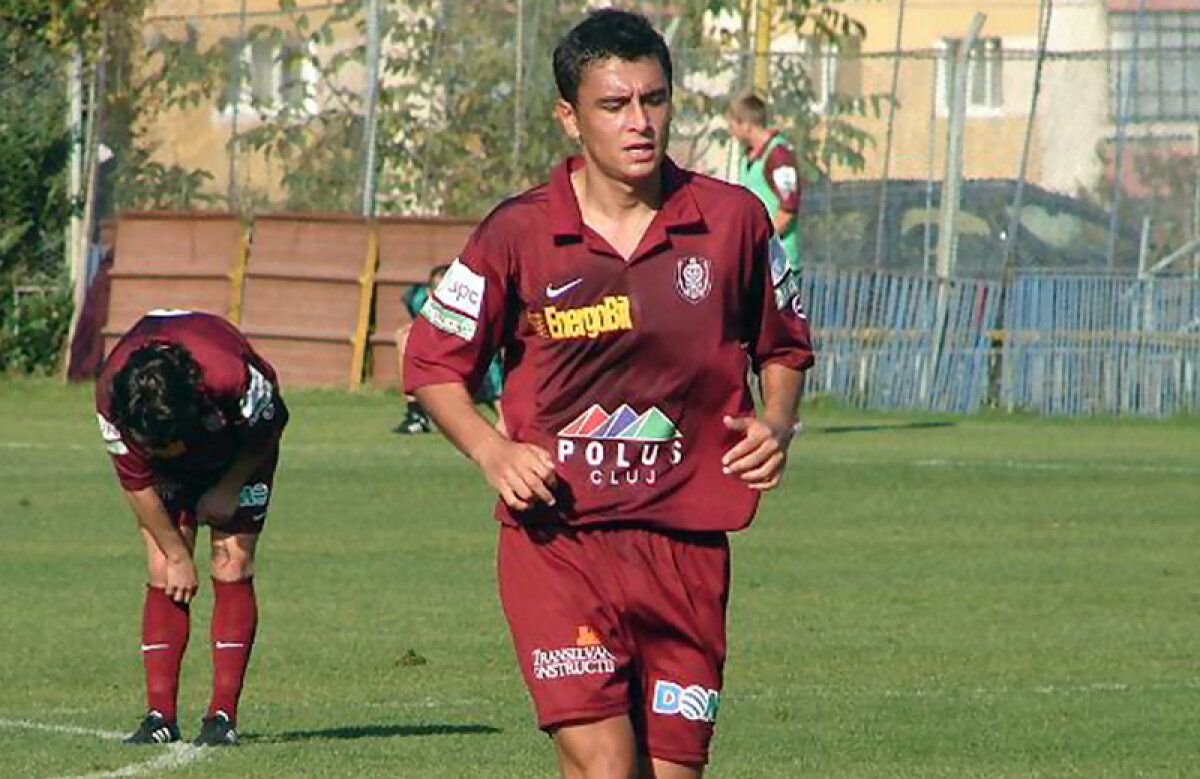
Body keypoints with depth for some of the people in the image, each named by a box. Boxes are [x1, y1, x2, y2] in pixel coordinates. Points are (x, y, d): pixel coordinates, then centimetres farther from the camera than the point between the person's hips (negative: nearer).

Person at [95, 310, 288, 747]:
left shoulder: (234, 377, -41)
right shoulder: (112, 400, -33)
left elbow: (268, 430, -16)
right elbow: (137, 485, -18)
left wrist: (229, 488, -14)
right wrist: (177, 556, -14)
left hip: (240, 449, -2)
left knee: (231, 565, -15)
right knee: (162, 570, -11)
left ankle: (224, 715, -15)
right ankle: (160, 715, -9)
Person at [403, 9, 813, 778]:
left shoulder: (734, 219, 3)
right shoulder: (519, 233, -2)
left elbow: (784, 344, 20)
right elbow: (433, 361, 8)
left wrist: (778, 423, -1)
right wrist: (492, 449, -9)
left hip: (686, 546, 3)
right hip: (556, 538, -3)